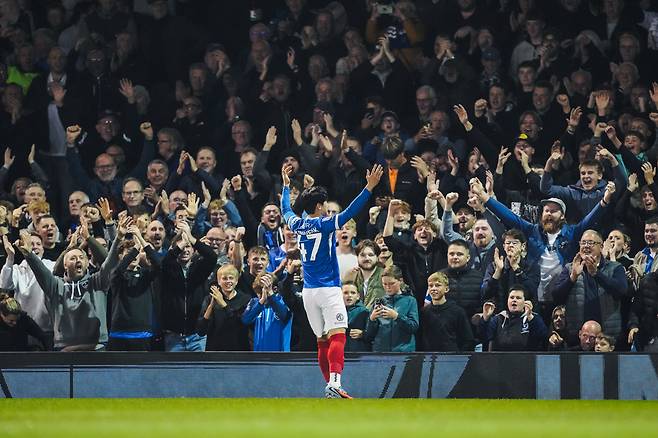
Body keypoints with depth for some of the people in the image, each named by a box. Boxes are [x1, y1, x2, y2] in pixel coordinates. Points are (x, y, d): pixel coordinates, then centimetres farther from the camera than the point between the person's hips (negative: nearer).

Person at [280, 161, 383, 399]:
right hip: (328, 290, -7)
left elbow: (286, 210, 28)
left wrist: (286, 185, 41)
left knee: (322, 341, 10)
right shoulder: (324, 225, -9)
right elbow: (350, 212, -18)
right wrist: (369, 187, -19)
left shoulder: (298, 225, 7)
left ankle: (330, 385, 9)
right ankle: (334, 383, -33)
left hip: (308, 291, 7)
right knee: (338, 336, -15)